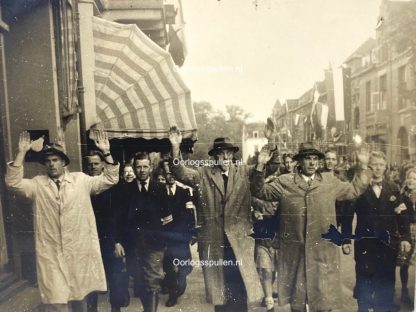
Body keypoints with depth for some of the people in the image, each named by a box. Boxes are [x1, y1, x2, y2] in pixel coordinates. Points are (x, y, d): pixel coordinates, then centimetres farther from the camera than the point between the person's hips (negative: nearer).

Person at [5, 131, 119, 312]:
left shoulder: (81, 179, 2)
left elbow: (110, 180, -3)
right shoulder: (37, 184, 3)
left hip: (79, 250, 1)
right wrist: (22, 153, -18)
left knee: (79, 294, 17)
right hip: (50, 253, 0)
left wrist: (106, 153, -14)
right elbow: (13, 182, -11)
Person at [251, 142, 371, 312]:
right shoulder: (284, 181, 0)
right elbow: (259, 192, 1)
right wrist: (260, 166, -11)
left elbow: (353, 190, 20)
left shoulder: (330, 181, 7)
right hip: (294, 250, -1)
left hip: (323, 250, 1)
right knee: (296, 298, 14)